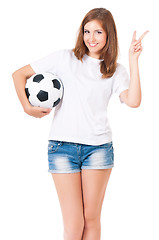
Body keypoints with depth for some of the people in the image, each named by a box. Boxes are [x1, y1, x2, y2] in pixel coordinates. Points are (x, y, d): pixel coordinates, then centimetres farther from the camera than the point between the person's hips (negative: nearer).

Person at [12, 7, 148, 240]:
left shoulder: (116, 71, 10)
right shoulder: (65, 58, 7)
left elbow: (133, 101, -9)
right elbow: (19, 74, 9)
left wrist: (133, 59, -8)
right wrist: (27, 107, -5)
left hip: (99, 147, 1)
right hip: (63, 145, -1)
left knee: (91, 219, 6)